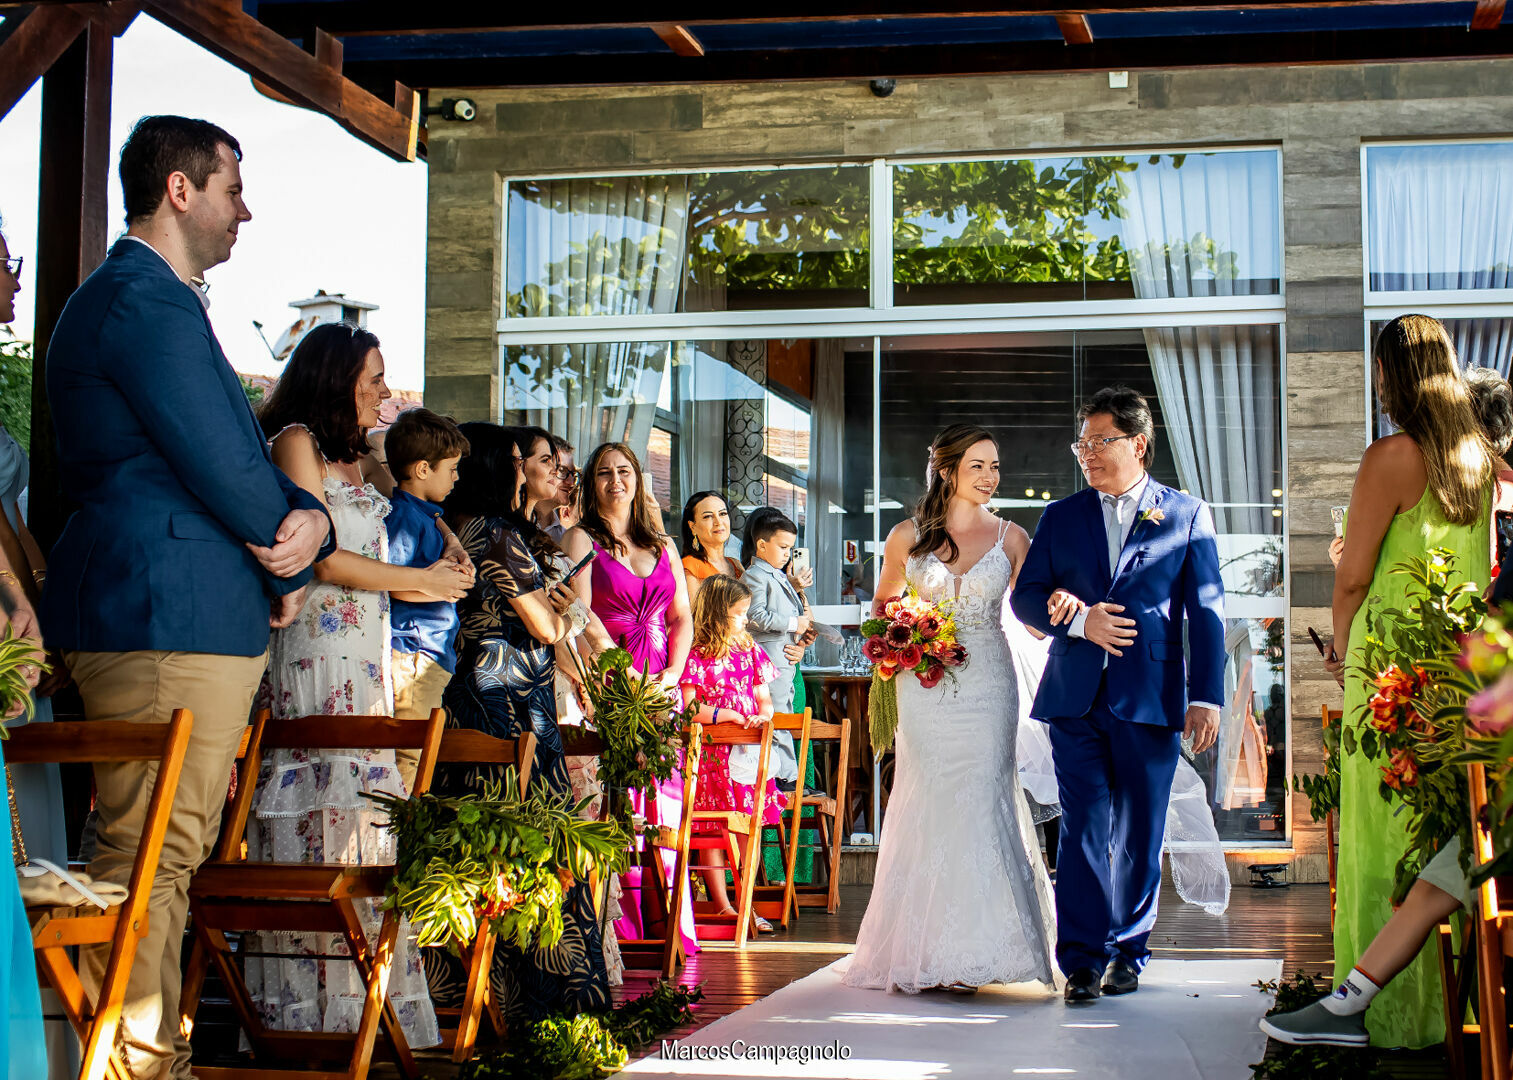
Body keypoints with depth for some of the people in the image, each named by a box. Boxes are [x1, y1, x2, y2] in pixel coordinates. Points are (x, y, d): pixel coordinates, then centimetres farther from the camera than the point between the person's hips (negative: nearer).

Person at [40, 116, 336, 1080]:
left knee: (167, 857, 14)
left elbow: (240, 460, 20)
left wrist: (310, 519, 1)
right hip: (167, 619, -11)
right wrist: (293, 568, 2)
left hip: (196, 622, 11)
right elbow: (224, 471, -16)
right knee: (150, 861, -8)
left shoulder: (159, 300, 22)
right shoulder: (146, 303, -13)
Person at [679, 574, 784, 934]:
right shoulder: (696, 655, -6)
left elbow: (763, 697, 15)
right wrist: (730, 715, -15)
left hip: (748, 750, 5)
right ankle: (722, 906, 8)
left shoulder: (750, 650, 13)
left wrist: (763, 714, -7)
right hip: (711, 753, -5)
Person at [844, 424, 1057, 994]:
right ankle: (925, 953, 6)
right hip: (925, 687, 0)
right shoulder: (907, 536, 6)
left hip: (987, 688, 0)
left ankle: (976, 950, -1)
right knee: (927, 807, -1)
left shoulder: (1010, 537, 6)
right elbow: (882, 603, 20)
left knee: (980, 804, -7)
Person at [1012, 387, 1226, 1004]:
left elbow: (1205, 611, 3)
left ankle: (1128, 952, 19)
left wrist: (1206, 697, -5)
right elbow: (1025, 596, 10)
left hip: (1151, 698, -1)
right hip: (1076, 698, 1)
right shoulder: (1060, 517, 13)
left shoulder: (1187, 515, 6)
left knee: (1140, 835, 6)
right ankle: (1082, 960, -2)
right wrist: (1079, 621, -10)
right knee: (1084, 830, -4)